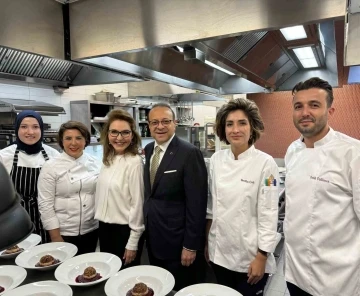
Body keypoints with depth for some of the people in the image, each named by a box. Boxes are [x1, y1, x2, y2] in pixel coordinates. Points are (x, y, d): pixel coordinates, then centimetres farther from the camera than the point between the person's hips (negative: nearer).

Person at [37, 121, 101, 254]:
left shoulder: (95, 163, -1)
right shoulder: (50, 167, -10)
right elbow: (45, 205, -10)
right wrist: (55, 237, -11)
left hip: (92, 231, 3)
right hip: (64, 233, -3)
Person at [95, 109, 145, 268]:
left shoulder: (134, 162, -19)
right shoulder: (108, 159, 3)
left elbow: (138, 203, -17)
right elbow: (103, 194, 10)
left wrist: (133, 243, -14)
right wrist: (101, 223, 12)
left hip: (125, 230, -7)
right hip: (105, 228, 7)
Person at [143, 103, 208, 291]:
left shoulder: (189, 153, -18)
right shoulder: (148, 150, 4)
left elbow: (196, 203, -18)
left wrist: (191, 245, -16)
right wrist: (148, 230, 11)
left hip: (178, 241, -6)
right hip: (153, 239, 7)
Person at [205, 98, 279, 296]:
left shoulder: (265, 163, -15)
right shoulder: (216, 160, -2)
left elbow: (268, 214, -13)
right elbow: (211, 206, 6)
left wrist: (261, 257, -11)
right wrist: (207, 242, 9)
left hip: (250, 255, -4)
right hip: (220, 251, 4)